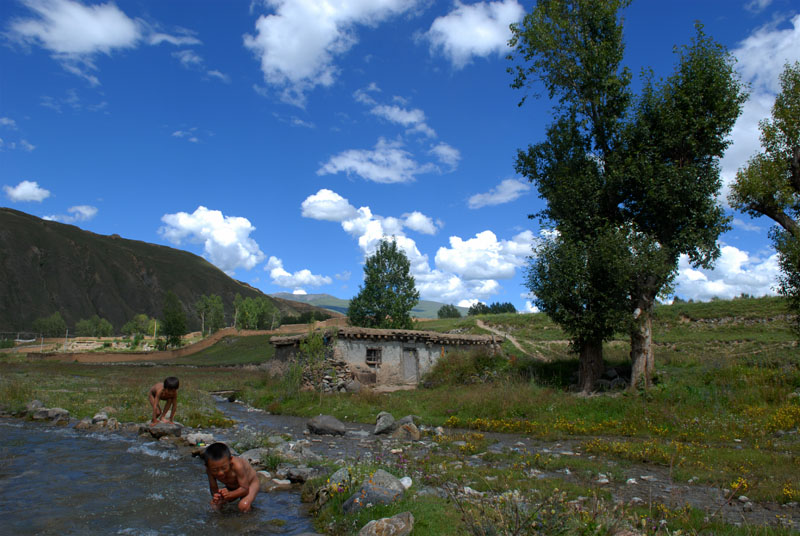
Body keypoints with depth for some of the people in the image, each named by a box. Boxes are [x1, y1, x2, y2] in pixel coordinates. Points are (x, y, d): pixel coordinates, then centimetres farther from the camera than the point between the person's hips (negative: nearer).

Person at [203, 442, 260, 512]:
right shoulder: (210, 470, -27)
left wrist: (230, 494, -47)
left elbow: (245, 489, -33)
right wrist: (215, 496, -40)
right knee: (214, 505, -4)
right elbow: (214, 489, -19)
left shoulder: (237, 466, -41)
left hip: (249, 482, -5)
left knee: (243, 506, -28)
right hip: (232, 487, 6)